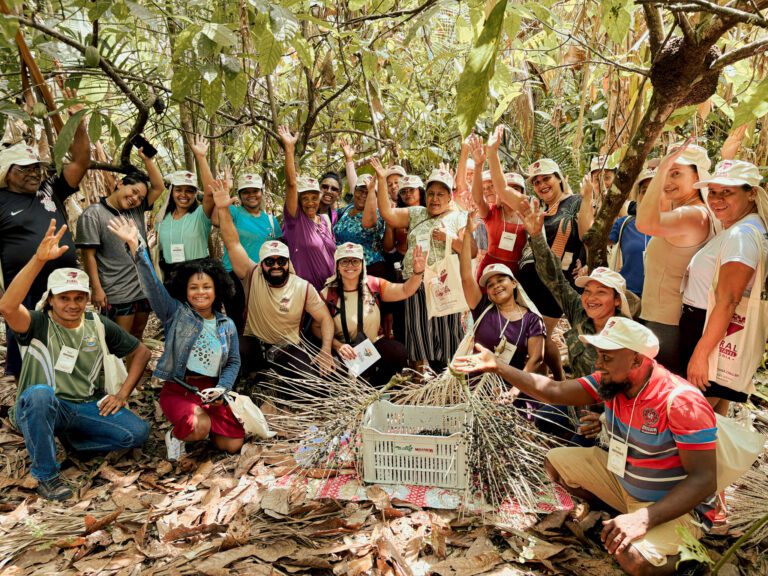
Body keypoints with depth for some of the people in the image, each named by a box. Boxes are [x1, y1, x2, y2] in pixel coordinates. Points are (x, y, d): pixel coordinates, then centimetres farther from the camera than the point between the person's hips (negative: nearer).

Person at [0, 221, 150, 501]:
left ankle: (71, 440, 10)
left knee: (138, 433, -18)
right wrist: (39, 259, -43)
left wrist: (122, 394, -2)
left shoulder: (98, 324, 1)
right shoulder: (38, 323, -10)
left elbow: (142, 352, 9)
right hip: (41, 408, -3)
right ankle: (45, 475, -18)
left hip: (88, 407, 3)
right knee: (39, 393, -39)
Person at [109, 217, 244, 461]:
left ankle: (204, 421, 24)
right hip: (178, 390, -4)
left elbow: (234, 362, 8)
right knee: (200, 428, -32)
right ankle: (177, 434, 5)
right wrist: (135, 245, -27)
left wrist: (221, 388, -11)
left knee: (233, 444, -5)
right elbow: (152, 283, -15)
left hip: (211, 392, 4)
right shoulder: (175, 313, -2)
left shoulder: (227, 325, 7)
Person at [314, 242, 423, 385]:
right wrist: (337, 345, -19)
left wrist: (417, 272, -28)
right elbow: (317, 327, -3)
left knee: (399, 352, -26)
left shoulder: (373, 285, -2)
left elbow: (404, 291, -8)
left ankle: (375, 388, 1)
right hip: (345, 352, -2)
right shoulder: (327, 294, -7)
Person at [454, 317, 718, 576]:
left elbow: (704, 479, -29)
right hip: (623, 481, 7)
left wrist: (643, 518, -40)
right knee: (556, 461, 2)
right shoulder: (612, 381, -9)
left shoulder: (681, 403, -29)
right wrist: (497, 366, -19)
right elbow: (553, 391, -11)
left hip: (677, 505, -6)